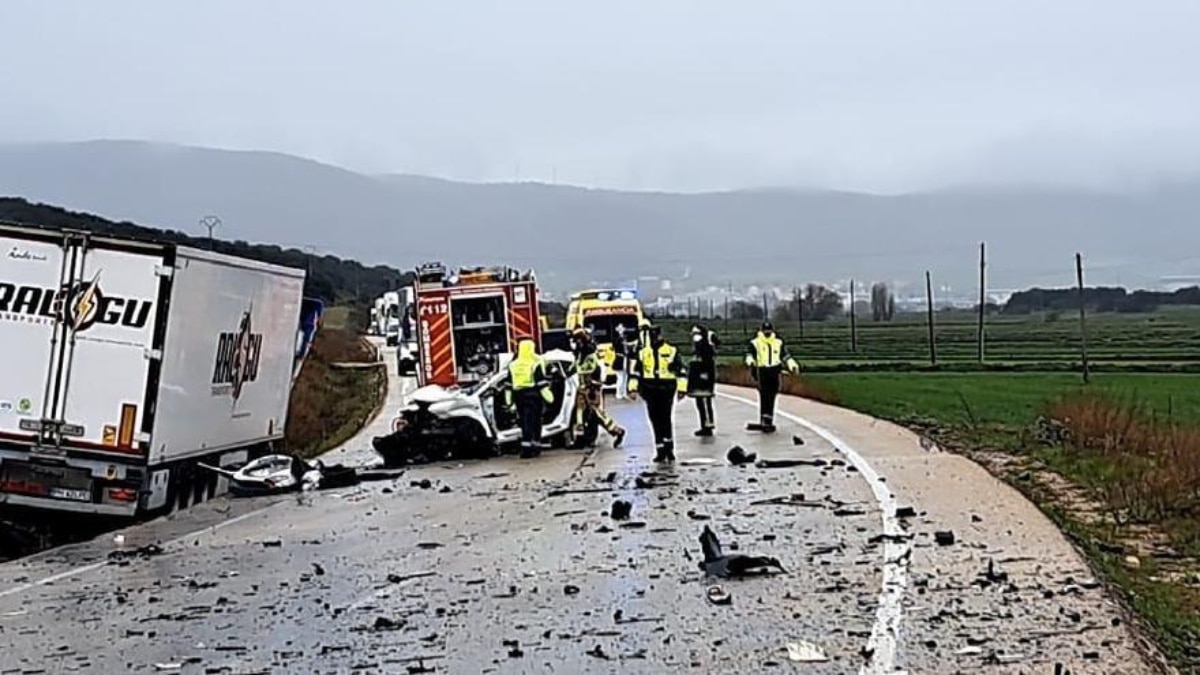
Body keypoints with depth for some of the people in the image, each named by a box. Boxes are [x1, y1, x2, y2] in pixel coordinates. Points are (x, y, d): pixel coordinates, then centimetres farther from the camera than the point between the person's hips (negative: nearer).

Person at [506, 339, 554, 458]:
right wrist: (547, 394, -8)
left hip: (518, 395, 5)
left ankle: (526, 446, 10)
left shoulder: (513, 365, 10)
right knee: (532, 421, -4)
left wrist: (508, 399, 20)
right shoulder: (535, 364, -6)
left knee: (524, 422, 10)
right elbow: (541, 381, -11)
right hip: (533, 395, -5)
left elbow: (509, 384, 15)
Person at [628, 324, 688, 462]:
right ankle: (660, 450, 9)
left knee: (666, 419, -10)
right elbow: (635, 372, 16)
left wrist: (682, 389, -2)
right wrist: (633, 388, 7)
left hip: (666, 390, -3)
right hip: (650, 391, 3)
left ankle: (669, 448, 1)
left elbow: (682, 371, 3)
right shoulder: (643, 353, 12)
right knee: (655, 421, 4)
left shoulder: (672, 352, 2)